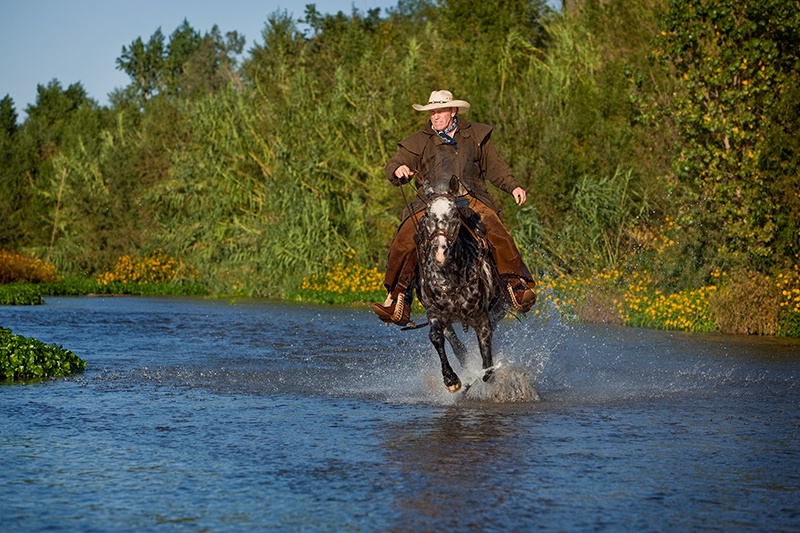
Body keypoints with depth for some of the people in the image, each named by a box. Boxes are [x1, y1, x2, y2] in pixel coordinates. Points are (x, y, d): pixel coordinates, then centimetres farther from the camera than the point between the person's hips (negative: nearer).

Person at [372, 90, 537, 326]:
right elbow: (392, 167, 6)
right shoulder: (418, 142, 13)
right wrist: (398, 170, -18)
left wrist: (513, 186, 7)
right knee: (403, 242, -21)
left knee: (497, 233, -28)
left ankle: (517, 287, -23)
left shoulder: (475, 135, 16)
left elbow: (494, 167, 21)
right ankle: (397, 301, -14)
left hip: (472, 199, 0)